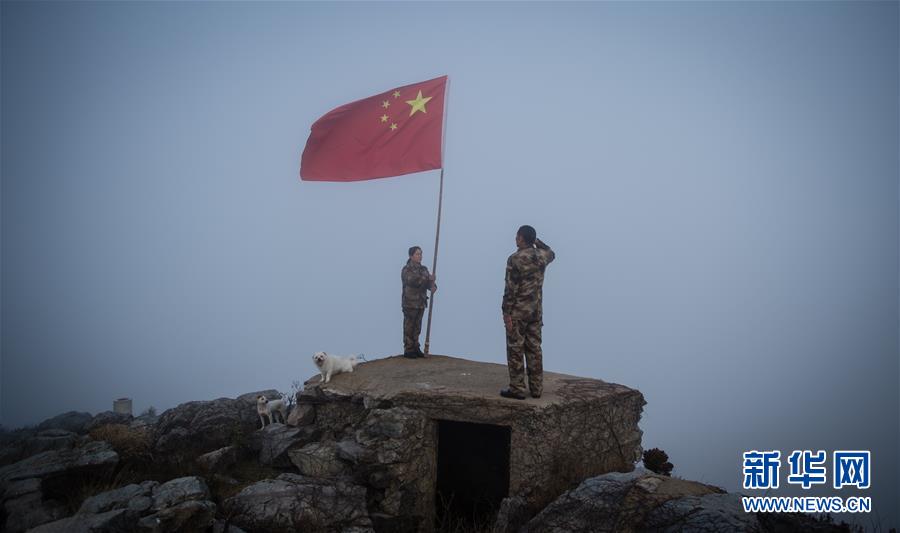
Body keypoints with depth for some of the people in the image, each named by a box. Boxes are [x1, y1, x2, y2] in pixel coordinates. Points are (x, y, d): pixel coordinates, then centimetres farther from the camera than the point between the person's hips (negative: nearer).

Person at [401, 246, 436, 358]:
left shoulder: (424, 269, 10)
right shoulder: (406, 270, -10)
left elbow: (428, 283, 1)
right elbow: (413, 281, -27)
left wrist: (433, 286, -22)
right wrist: (428, 278, -27)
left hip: (421, 303, 6)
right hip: (410, 303, -6)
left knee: (417, 327, 11)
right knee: (409, 327, 0)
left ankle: (415, 349, 18)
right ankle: (408, 350, 5)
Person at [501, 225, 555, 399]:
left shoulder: (515, 259, -14)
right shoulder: (541, 256, 4)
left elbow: (511, 288, -17)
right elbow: (551, 253, 31)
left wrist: (506, 313, -13)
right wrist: (536, 241, 21)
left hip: (518, 312, -6)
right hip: (536, 311, 6)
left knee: (515, 350, 0)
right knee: (534, 349, 10)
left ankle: (517, 389, 2)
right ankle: (536, 389, 14)